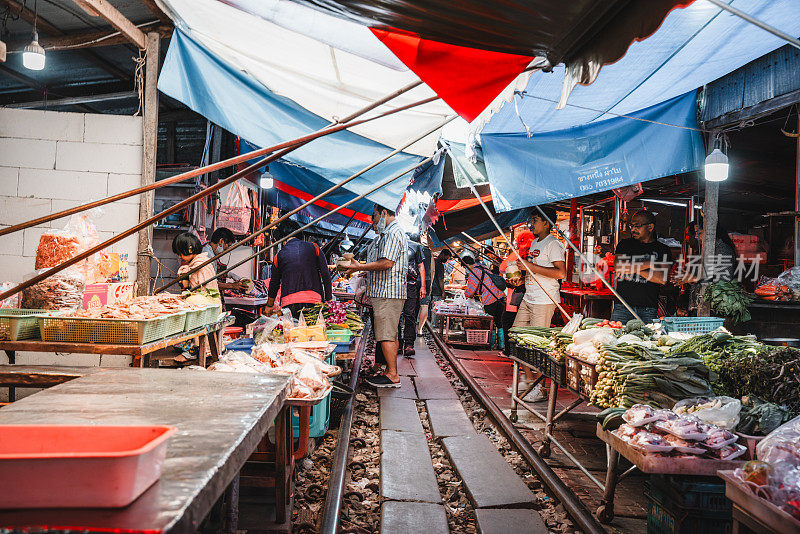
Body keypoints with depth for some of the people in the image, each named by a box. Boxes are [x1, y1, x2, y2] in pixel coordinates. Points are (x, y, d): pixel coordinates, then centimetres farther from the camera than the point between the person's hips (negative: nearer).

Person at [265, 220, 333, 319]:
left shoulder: (279, 256, 9)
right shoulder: (313, 247, 8)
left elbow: (274, 283, 20)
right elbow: (325, 274, 3)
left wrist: (269, 306, 34)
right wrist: (328, 299, 9)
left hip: (289, 303, 0)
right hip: (314, 299, 0)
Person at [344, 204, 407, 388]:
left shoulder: (393, 233, -11)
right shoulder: (385, 235, 22)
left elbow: (387, 262, -21)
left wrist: (360, 267, -15)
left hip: (388, 294, -11)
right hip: (383, 293, 11)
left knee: (386, 335, -9)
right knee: (389, 335, 12)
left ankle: (393, 376, -6)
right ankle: (390, 371, 18)